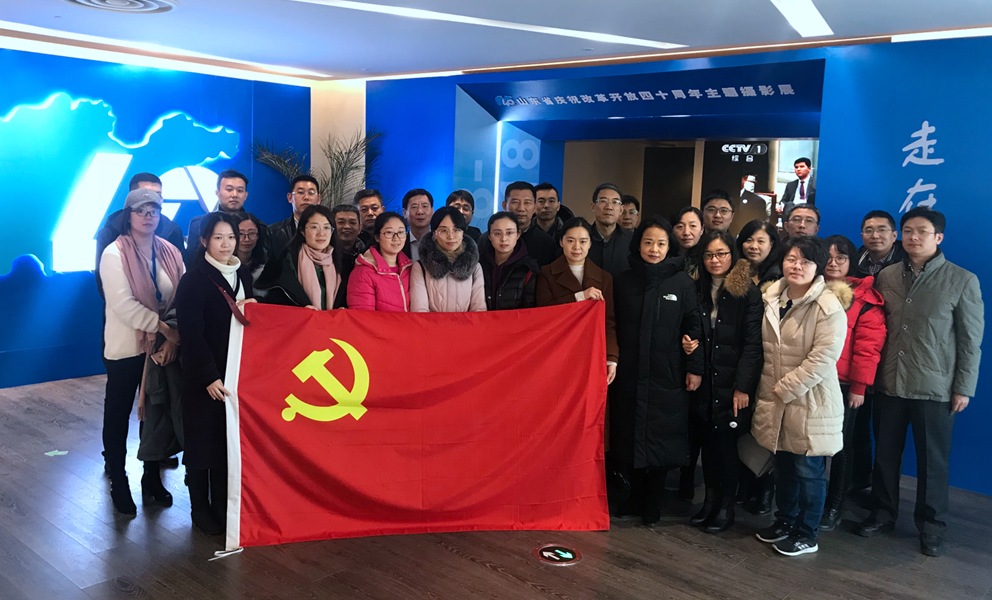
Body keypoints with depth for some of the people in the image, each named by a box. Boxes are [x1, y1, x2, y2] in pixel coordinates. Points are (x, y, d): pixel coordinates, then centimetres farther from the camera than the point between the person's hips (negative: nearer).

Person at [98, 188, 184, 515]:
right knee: (118, 416, 7)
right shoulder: (115, 253, -9)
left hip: (164, 348, 4)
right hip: (125, 349, -4)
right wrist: (165, 327, -23)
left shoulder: (170, 253, 3)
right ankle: (119, 484, 22)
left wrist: (173, 339, -14)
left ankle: (152, 479, 28)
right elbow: (124, 305, -19)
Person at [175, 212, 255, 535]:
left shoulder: (242, 274, 9)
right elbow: (192, 334, -14)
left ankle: (224, 503, 23)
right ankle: (200, 506, 19)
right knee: (204, 437, 4)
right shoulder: (193, 280, -10)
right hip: (206, 375, -5)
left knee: (232, 436, 10)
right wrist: (209, 376, -17)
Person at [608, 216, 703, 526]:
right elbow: (614, 325, 8)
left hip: (667, 377, -2)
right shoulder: (624, 281, 6)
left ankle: (652, 504, 21)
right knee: (629, 437, 7)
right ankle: (636, 496, 25)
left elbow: (693, 327, -3)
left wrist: (694, 367, -7)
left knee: (660, 439, 5)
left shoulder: (683, 283, -2)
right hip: (629, 373, 3)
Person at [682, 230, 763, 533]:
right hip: (704, 381, 4)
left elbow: (753, 343, -10)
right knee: (707, 441, 8)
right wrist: (687, 344, -3)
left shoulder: (748, 292, -6)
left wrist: (743, 386, -15)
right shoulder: (698, 289, 10)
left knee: (726, 442, 0)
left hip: (731, 382, -4)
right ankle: (710, 500, 23)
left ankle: (726, 506, 15)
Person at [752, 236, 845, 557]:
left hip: (811, 402, -6)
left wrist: (785, 388, -17)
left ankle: (806, 534, 22)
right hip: (775, 400, 6)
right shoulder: (772, 298, 5)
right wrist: (769, 390, 10)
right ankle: (784, 521, 36)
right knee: (782, 464, 19)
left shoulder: (829, 309, -16)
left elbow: (822, 359, -21)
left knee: (808, 470, 6)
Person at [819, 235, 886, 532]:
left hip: (844, 385, -3)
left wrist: (859, 386, -12)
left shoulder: (864, 297, -4)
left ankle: (834, 506, 24)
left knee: (841, 445, 10)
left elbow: (868, 344, -8)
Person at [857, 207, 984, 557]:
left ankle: (931, 527, 25)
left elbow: (971, 340, -3)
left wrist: (964, 387, -5)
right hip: (889, 383, 3)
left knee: (933, 461, 8)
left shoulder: (962, 281, -5)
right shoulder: (886, 277, 4)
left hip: (935, 389, -3)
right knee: (885, 455, 13)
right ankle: (883, 514, 30)